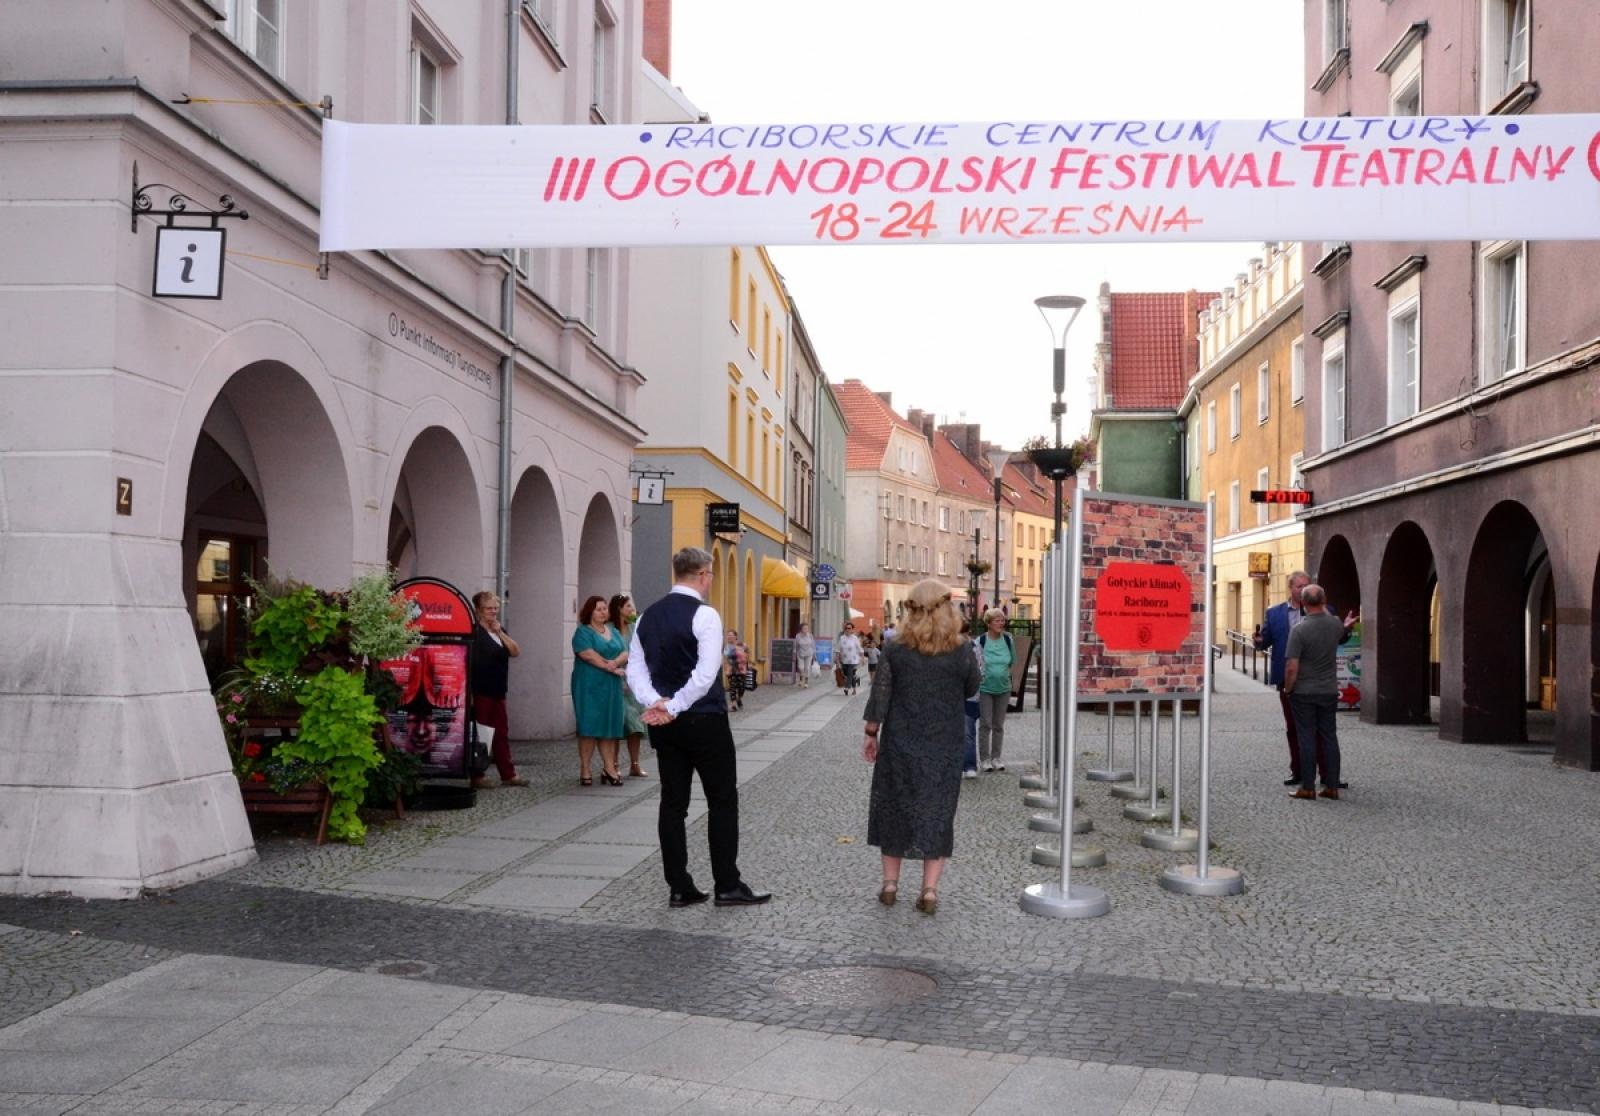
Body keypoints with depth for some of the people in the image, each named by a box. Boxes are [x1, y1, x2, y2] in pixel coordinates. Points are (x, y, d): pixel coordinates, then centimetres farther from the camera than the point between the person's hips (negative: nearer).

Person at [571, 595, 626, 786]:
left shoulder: (613, 632, 17)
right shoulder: (583, 632, -1)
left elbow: (625, 654, 7)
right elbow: (588, 654, -16)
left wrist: (616, 662, -14)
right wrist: (610, 667, -15)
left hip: (611, 686, 5)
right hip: (589, 686, -5)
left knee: (609, 727, 4)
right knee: (589, 727, -5)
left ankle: (609, 769, 7)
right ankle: (585, 770, 0)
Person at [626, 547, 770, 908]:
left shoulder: (648, 617, 9)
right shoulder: (704, 614, -13)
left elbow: (635, 669, 4)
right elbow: (705, 674, -21)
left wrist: (655, 703, -9)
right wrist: (673, 708, -16)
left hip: (664, 726, 7)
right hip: (705, 722, -6)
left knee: (673, 803, 8)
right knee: (722, 801, 3)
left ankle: (679, 887, 11)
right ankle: (727, 886, 7)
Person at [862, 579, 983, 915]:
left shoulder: (896, 650, -7)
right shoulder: (962, 651, -7)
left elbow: (880, 695, -5)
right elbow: (971, 690, 7)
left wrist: (870, 733, 5)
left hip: (900, 743, 0)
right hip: (944, 746, 0)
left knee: (895, 808, 13)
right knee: (936, 812, 7)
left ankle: (890, 883, 18)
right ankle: (929, 889, 4)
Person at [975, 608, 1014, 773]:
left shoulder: (1008, 639, -2)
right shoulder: (981, 641, -12)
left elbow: (1013, 660, 14)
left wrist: (1005, 674, 9)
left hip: (1003, 688, 3)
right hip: (984, 688, -3)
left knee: (999, 725, 10)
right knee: (985, 724, 0)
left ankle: (996, 757, 19)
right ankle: (985, 758, 7)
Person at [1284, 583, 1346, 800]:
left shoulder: (1299, 629, -17)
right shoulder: (1335, 624, -2)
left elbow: (1291, 667, -18)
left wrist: (1288, 688, -2)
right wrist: (1324, 608, 35)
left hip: (1304, 693, -4)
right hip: (1329, 692, 4)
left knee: (1307, 739, 1)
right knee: (1329, 738, 9)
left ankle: (1308, 787, 3)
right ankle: (1332, 786, 12)